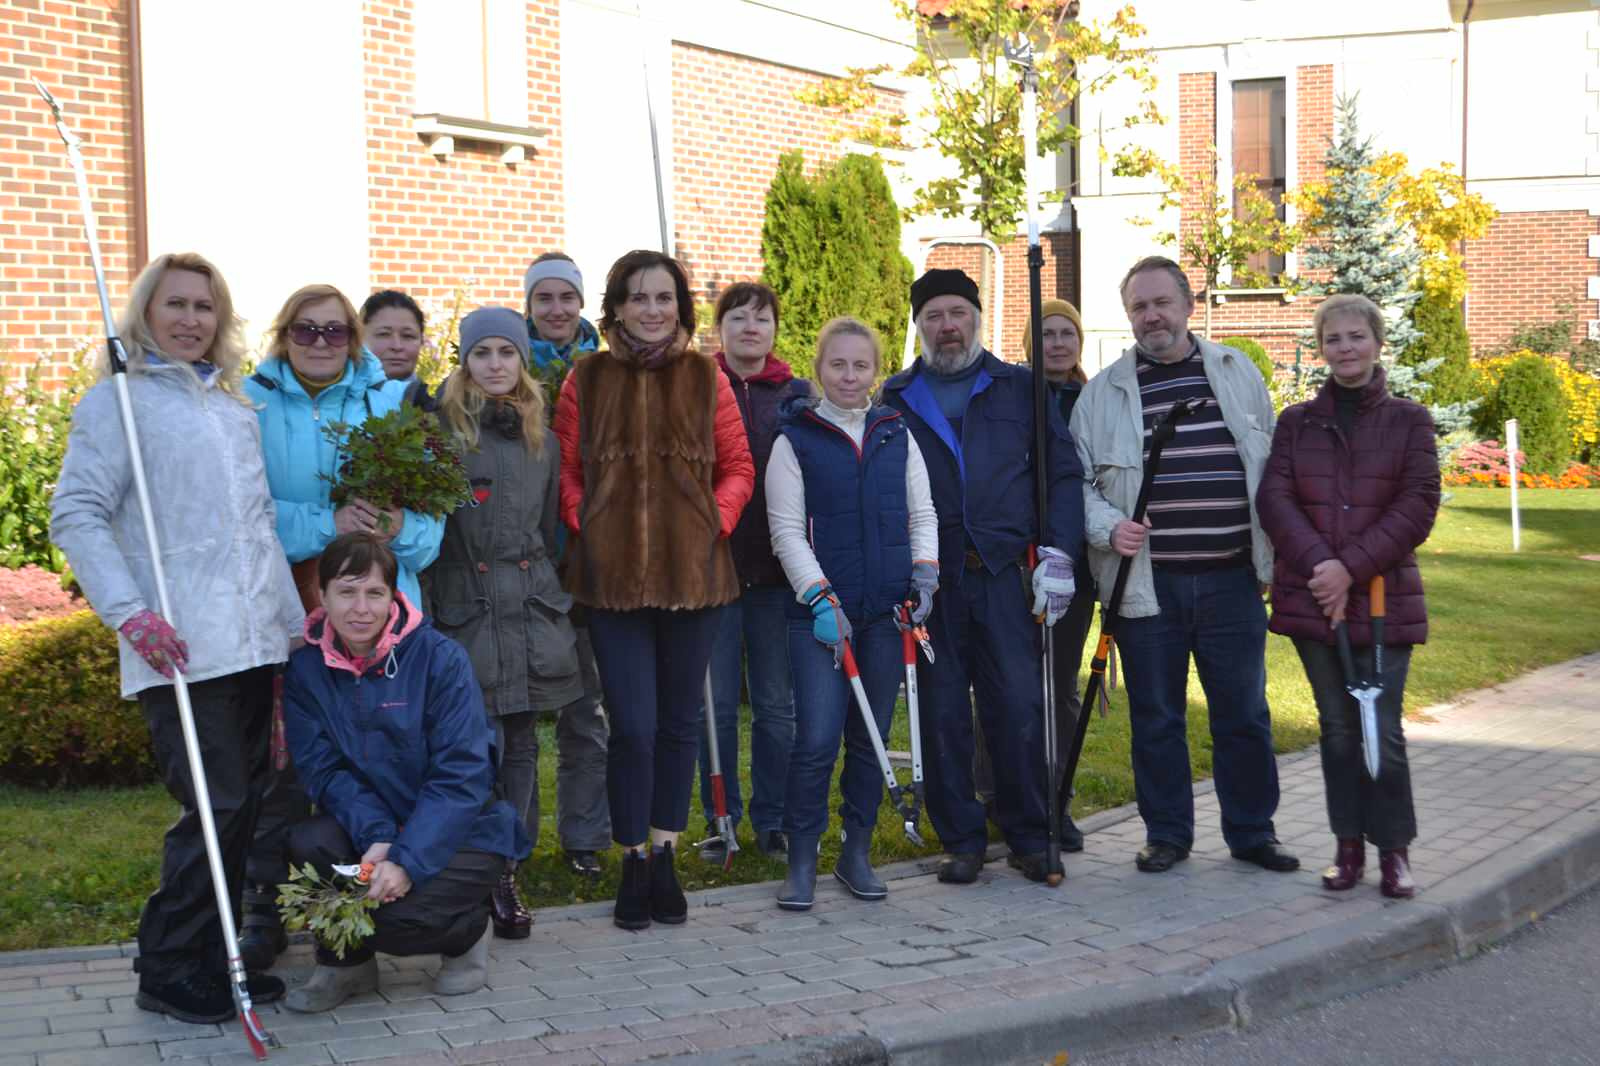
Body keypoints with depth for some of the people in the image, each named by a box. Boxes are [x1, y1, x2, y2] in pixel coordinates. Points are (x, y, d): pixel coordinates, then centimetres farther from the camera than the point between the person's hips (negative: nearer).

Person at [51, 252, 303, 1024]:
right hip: (181, 649, -7)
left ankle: (214, 959, 21)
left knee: (244, 806, 9)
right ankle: (167, 971, 3)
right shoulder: (117, 401, -1)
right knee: (215, 807, -10)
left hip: (254, 641, 7)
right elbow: (77, 515, -8)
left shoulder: (235, 406, 19)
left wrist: (294, 611, 19)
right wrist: (129, 612, -20)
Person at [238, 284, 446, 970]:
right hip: (284, 611, -1)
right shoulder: (250, 403, 3)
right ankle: (264, 916, 12)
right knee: (285, 764, -1)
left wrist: (401, 528, -15)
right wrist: (325, 524, -18)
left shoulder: (394, 400, 9)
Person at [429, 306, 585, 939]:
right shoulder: (442, 430, 0)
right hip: (465, 607, -4)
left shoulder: (540, 438, 15)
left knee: (521, 745, 5)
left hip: (532, 605, 4)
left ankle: (505, 873, 15)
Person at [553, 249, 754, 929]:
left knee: (680, 721, 10)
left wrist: (715, 521, -6)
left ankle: (664, 854, 25)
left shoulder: (705, 378, 5)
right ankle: (634, 860, 11)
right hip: (612, 574, -1)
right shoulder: (585, 380, 3)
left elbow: (738, 467, 8)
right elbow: (566, 471, 5)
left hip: (692, 570, 2)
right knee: (633, 726, -5)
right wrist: (584, 525, -9)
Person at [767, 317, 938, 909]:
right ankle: (801, 862, 2)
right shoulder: (794, 440, 0)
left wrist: (924, 575, -2)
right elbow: (787, 531, -4)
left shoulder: (897, 437, 12)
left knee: (872, 738, 8)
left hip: (888, 613, 4)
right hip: (820, 613, -4)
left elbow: (923, 514, 14)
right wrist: (821, 599, -13)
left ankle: (856, 853, 21)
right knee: (818, 738, -11)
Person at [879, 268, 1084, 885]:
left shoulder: (1019, 388, 11)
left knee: (1020, 708, -3)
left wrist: (1057, 554, -4)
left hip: (1006, 575, -1)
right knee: (943, 715, 4)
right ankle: (961, 840, 15)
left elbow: (1062, 473, 8)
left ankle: (1030, 838, 10)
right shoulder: (895, 399, 12)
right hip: (931, 580, 1)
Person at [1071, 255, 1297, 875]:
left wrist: (1276, 554, 10)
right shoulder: (1104, 391, 5)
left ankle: (1252, 831, 20)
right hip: (1146, 583, -1)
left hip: (1232, 580, 1)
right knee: (1156, 717, 6)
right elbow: (1078, 481, 7)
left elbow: (1272, 469, 14)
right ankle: (1166, 834, 20)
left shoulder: (1239, 375, 9)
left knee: (1244, 713, 7)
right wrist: (1108, 526, -13)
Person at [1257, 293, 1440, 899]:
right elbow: (1274, 498, -2)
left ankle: (1394, 850, 10)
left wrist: (1352, 568, -14)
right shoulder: (1296, 423, 8)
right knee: (1338, 728, 8)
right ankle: (1348, 847, 16)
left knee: (1382, 729, -3)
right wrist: (1319, 564, -17)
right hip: (1312, 599, 2)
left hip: (1384, 600, -2)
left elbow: (1418, 505, -5)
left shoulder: (1408, 421, 3)